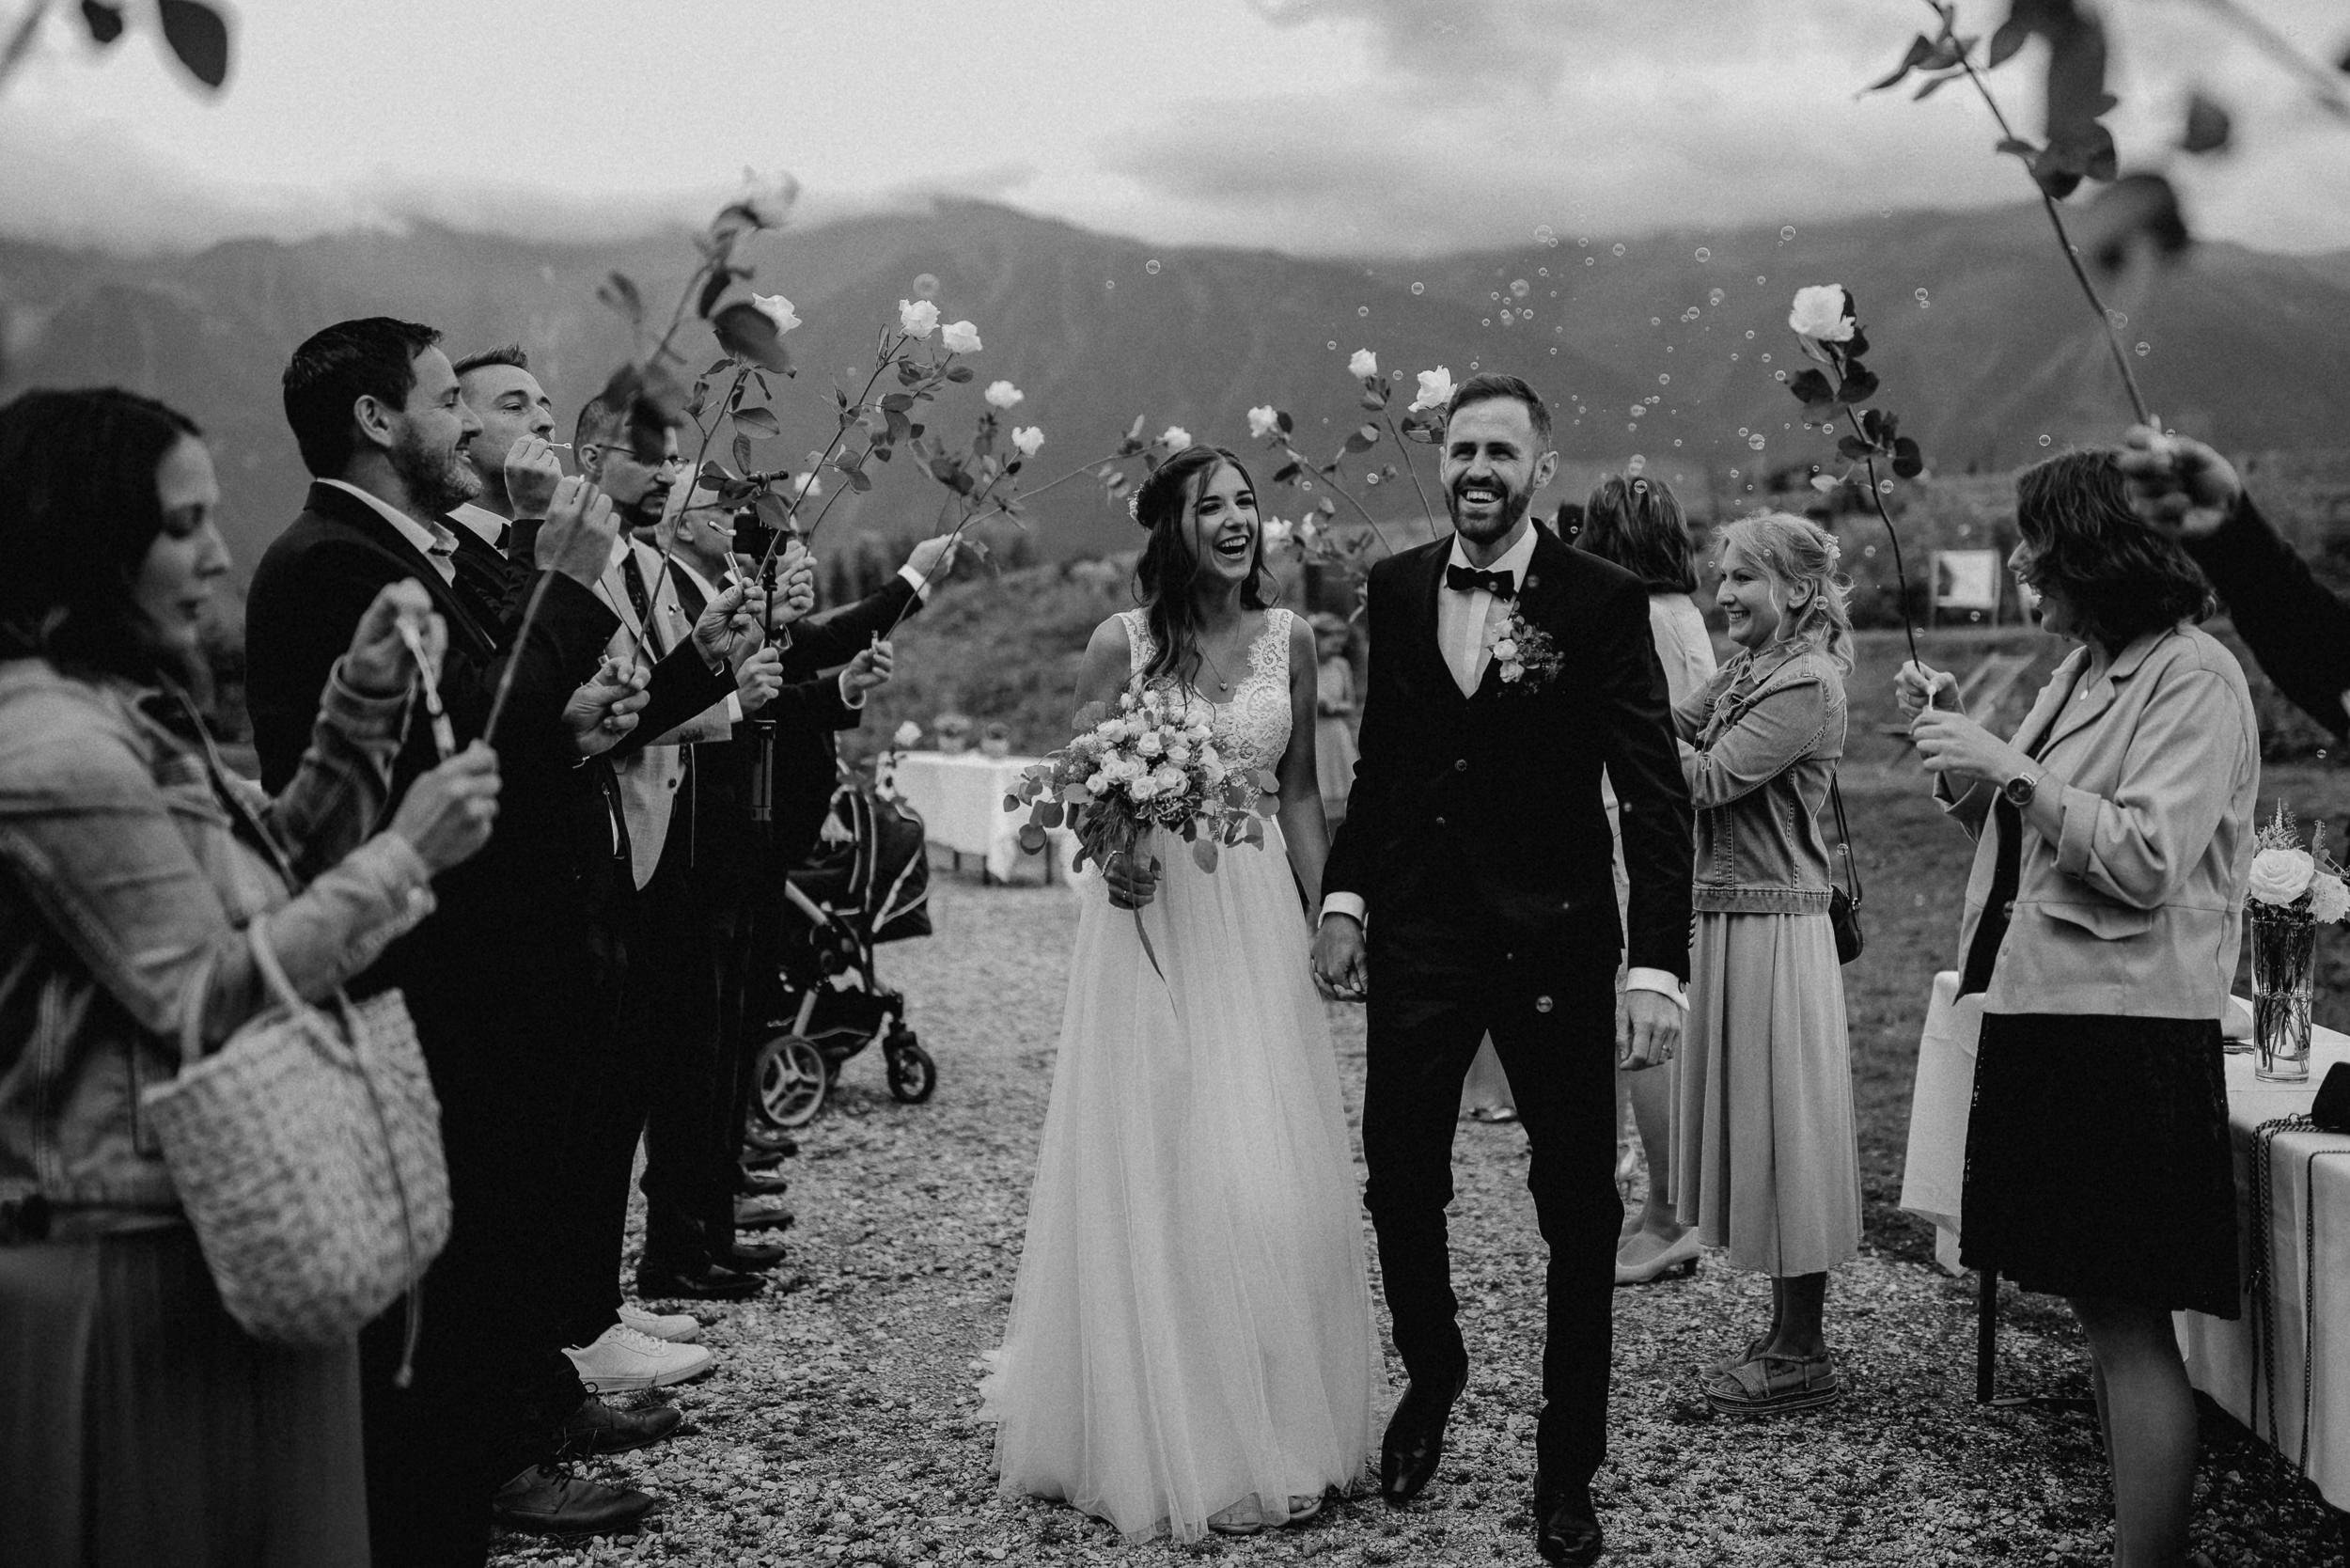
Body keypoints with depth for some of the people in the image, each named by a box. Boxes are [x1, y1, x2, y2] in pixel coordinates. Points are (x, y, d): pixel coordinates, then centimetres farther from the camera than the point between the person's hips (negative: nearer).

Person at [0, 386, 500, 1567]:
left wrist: (364, 707, 1)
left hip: (211, 1236, 9)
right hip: (140, 1273, -9)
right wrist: (405, 853, -18)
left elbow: (278, 873, 13)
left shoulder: (124, 713, 11)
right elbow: (204, 999, -20)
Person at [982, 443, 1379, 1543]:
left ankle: (1269, 1431, 21)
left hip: (1257, 921, 2)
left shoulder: (1287, 638, 4)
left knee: (1267, 1184, 4)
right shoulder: (1122, 643, -4)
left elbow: (1300, 793, 10)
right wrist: (1110, 852, -19)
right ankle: (1160, 1441, 16)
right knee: (1153, 1181, 2)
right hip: (1148, 917, -2)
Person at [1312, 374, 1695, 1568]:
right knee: (1397, 1178, 9)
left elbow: (1656, 792, -11)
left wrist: (1656, 965, -18)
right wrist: (1343, 895, 4)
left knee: (1579, 1210, 6)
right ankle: (1431, 1371, 38)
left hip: (1555, 940, -3)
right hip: (1416, 932, 3)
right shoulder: (1395, 589, 4)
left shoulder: (1604, 601, -9)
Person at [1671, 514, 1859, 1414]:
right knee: (1754, 1124, 14)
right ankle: (1786, 1334, 25)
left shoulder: (1806, 684, -14)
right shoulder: (1746, 673, 14)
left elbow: (1709, 778, -19)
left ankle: (1803, 1355, 9)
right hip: (1732, 921, 9)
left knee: (1783, 1123, -2)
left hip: (1774, 929, -9)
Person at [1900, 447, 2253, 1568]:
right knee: (2101, 1313, 13)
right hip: (2045, 1011, 9)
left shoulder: (2195, 678, -11)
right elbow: (2013, 826, 19)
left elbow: (2147, 860, -19)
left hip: (2125, 1031, -9)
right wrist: (1955, 741, 6)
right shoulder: (2083, 669, 14)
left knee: (2129, 1323, -4)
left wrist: (2013, 768, -21)